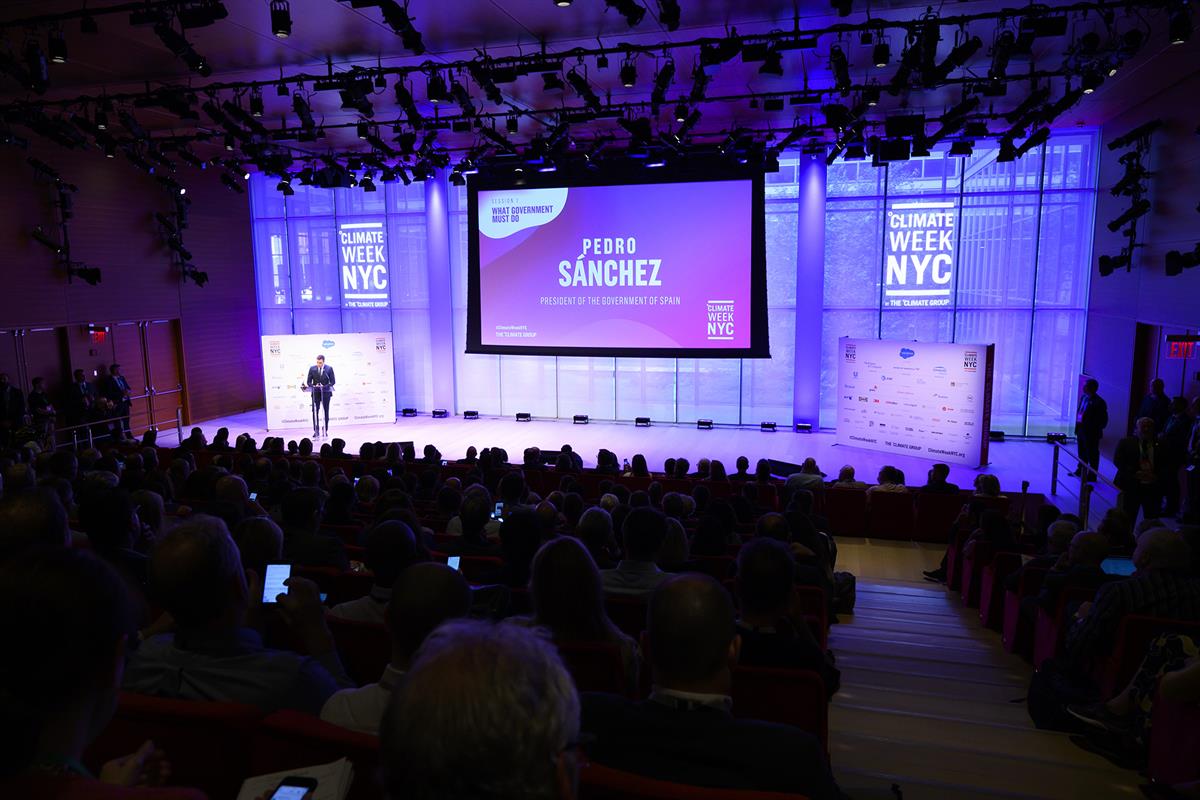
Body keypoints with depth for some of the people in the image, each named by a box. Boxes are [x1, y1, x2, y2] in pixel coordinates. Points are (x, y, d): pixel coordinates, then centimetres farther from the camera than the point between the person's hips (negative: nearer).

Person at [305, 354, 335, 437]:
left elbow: (333, 381, -2)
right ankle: (316, 431, 2)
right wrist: (313, 386, -15)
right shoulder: (312, 369, 1)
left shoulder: (329, 368, -3)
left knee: (326, 412, 5)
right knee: (315, 412, -3)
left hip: (326, 393, -1)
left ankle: (325, 430, 11)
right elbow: (308, 381, 4)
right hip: (315, 393, 1)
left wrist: (325, 386, -16)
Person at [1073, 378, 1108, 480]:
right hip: (1081, 429, 8)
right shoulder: (1083, 397, 5)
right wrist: (1077, 427, 8)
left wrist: (1095, 429, -13)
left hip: (1091, 433, -8)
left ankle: (1092, 475, 18)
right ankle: (1080, 470, 36)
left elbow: (1103, 421, -15)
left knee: (1092, 454, 6)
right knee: (1082, 452, 21)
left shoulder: (1099, 402, -19)